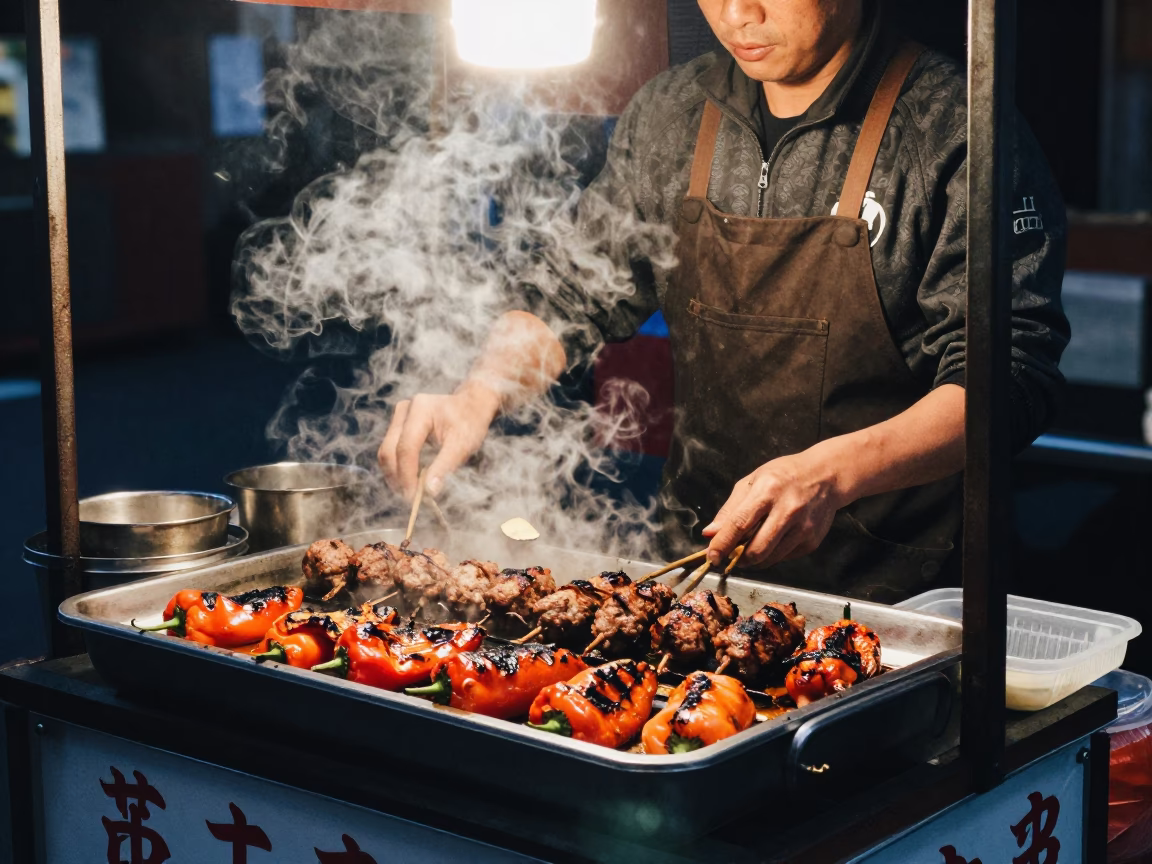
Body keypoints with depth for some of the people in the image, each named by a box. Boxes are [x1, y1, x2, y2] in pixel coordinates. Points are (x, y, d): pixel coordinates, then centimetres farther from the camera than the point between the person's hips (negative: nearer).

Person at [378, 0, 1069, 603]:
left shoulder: (956, 130, -10)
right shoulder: (671, 115, 7)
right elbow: (578, 291, 14)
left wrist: (834, 472, -30)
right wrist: (478, 397, -5)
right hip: (697, 564, 5)